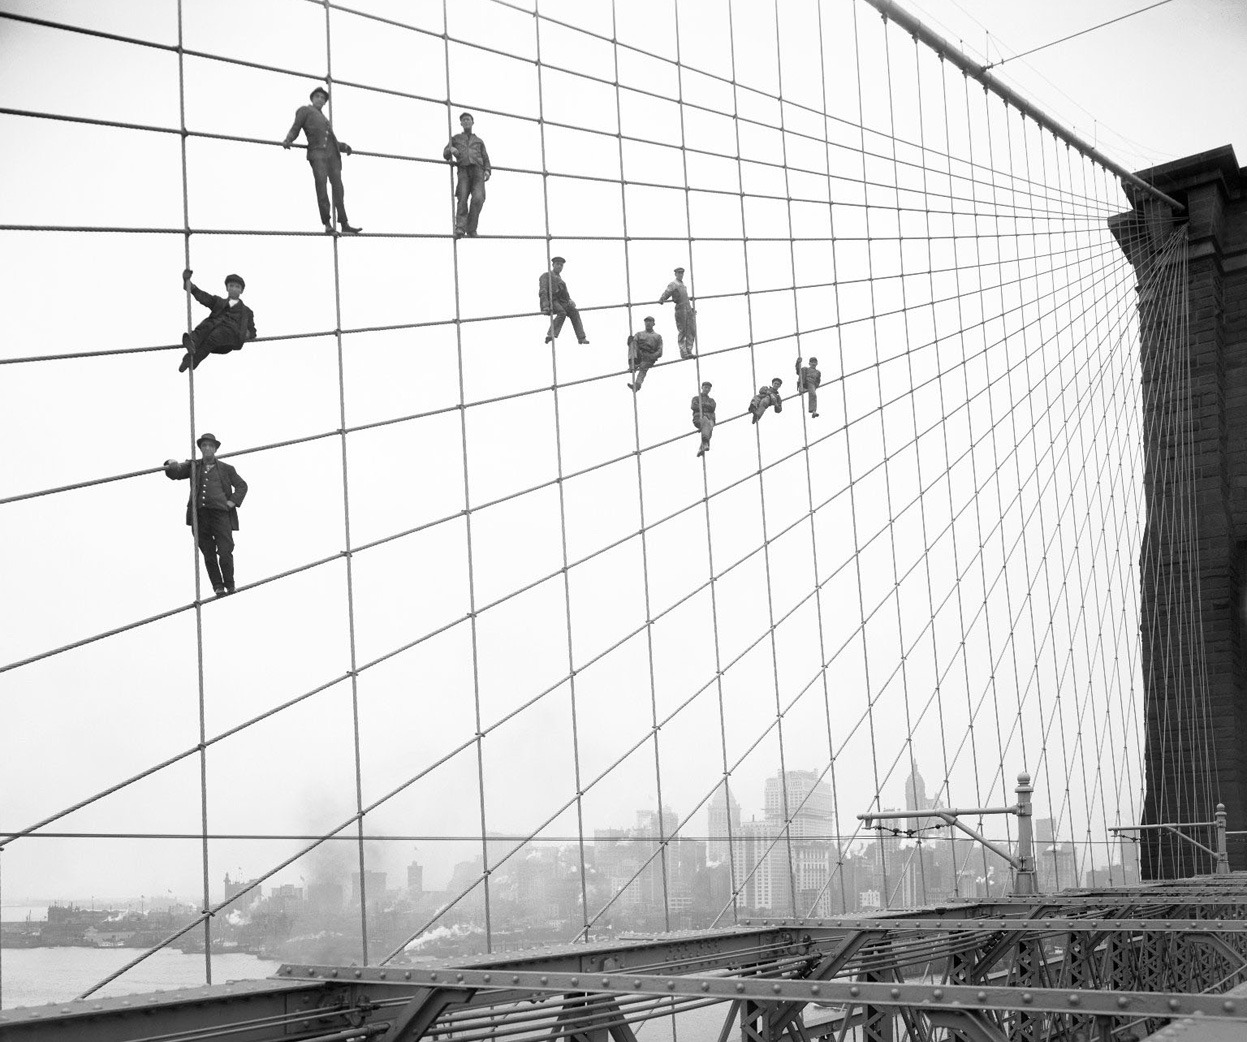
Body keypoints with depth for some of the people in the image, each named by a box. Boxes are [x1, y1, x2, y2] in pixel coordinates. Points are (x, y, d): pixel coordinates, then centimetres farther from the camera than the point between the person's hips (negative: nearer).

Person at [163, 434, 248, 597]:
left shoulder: (225, 468, 15)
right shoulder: (193, 466, 18)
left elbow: (242, 485, 19)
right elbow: (175, 474, 8)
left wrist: (233, 501, 3)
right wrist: (172, 465, -15)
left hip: (220, 514, -2)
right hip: (200, 515, 2)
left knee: (225, 552, -10)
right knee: (208, 554, 2)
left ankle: (229, 585, 6)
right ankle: (218, 587, 11)